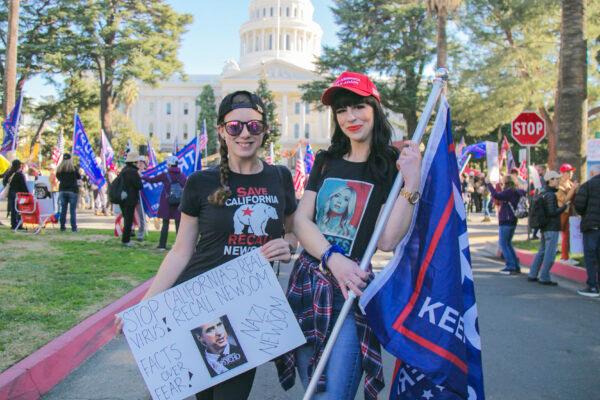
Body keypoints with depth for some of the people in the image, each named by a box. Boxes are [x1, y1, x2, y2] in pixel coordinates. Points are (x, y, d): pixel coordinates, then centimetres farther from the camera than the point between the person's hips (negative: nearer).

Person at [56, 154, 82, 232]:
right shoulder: (74, 168, -8)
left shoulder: (59, 169, 1)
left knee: (63, 209, 8)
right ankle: (73, 227, -2)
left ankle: (62, 227, 10)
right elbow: (79, 177, 7)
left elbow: (58, 178, 15)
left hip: (62, 190, 3)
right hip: (73, 190, -3)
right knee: (73, 210, -1)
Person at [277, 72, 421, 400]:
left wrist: (412, 183, -21)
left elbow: (387, 241, -12)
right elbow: (301, 220, 1)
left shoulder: (393, 166, -3)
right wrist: (333, 259, -16)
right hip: (305, 282, 5)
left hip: (350, 288, -5)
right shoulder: (326, 161, 11)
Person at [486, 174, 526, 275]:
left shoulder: (509, 192, -17)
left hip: (505, 221, -9)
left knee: (503, 243, -3)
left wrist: (488, 184, -25)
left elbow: (496, 195, -30)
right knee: (508, 243, 17)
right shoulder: (516, 192, 10)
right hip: (513, 221, 9)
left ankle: (511, 267, -6)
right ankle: (516, 266, 17)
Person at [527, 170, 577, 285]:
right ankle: (544, 278, 0)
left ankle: (532, 275, 18)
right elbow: (552, 212, -22)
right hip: (552, 228, -9)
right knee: (550, 253, -3)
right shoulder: (551, 195, -16)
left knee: (541, 252, 15)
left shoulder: (543, 193, 12)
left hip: (544, 227, 9)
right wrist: (565, 206, -14)